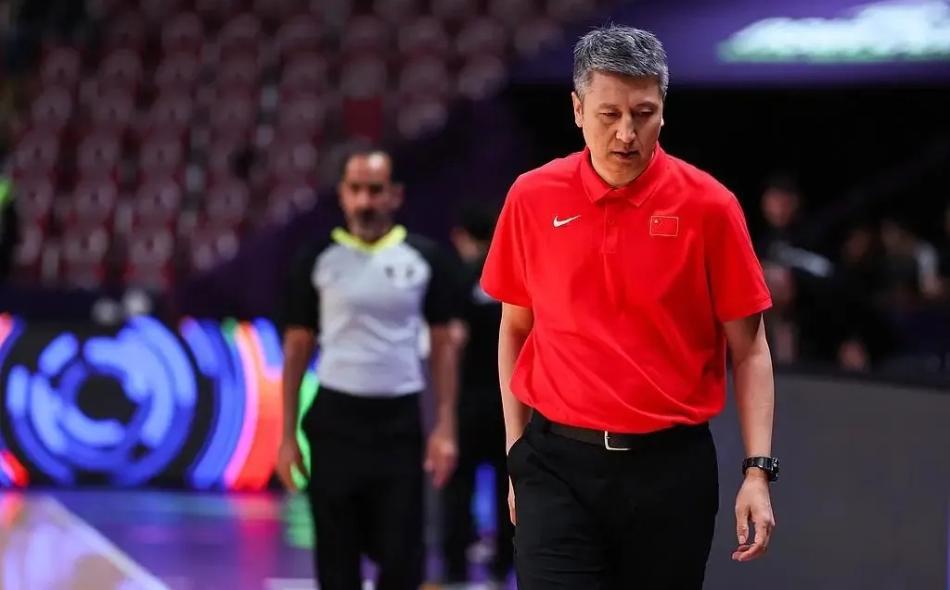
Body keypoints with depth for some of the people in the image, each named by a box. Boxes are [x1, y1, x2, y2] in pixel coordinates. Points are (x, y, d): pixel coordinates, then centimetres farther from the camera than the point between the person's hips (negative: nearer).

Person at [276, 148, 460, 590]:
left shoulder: (422, 258, 2)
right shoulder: (319, 261, 2)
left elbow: (442, 345, 5)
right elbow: (296, 350, 6)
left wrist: (445, 427, -4)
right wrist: (288, 435, 1)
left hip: (400, 421, 0)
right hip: (335, 420, 0)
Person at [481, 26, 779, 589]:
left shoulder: (709, 205, -4)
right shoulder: (532, 198, 1)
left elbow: (749, 349, -1)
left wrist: (758, 471, -10)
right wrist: (517, 453, 9)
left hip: (671, 465, 0)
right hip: (559, 463, 0)